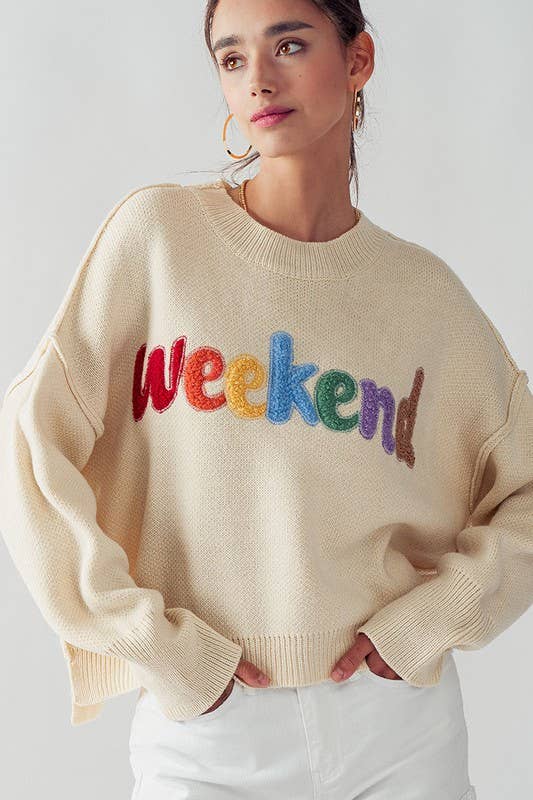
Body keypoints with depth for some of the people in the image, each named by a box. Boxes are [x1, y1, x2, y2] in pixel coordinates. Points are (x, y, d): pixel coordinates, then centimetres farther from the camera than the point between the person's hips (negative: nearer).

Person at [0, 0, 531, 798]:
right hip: (205, 728, -1)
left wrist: (430, 619, -5)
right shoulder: (159, 231, -4)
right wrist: (154, 644, -12)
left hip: (398, 718, 2)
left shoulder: (421, 289, 2)